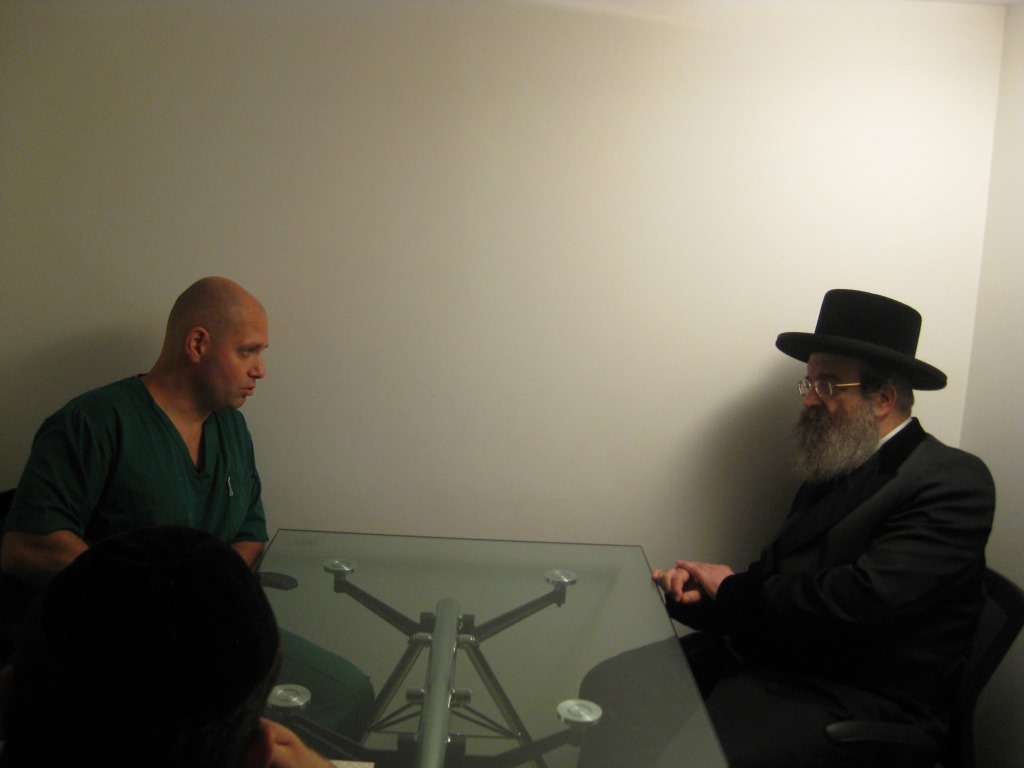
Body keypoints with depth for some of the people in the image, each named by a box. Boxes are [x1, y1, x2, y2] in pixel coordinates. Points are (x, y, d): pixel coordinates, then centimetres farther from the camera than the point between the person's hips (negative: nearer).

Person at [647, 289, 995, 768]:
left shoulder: (953, 482, -10)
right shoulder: (830, 469, 17)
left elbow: (863, 598, -22)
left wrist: (731, 589, -9)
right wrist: (696, 589, -7)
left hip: (860, 702, -8)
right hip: (765, 659, 8)